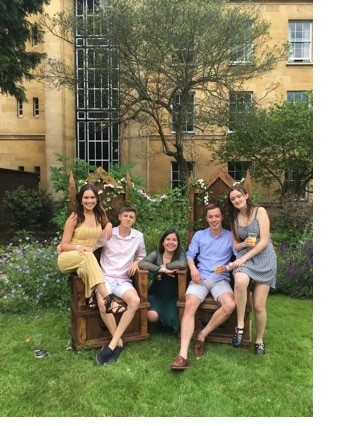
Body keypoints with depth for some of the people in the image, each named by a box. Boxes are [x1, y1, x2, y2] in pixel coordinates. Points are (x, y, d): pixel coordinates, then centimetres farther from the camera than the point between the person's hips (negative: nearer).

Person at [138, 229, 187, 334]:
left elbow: (183, 264, -30)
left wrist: (164, 266, -21)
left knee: (172, 319, -22)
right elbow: (142, 264, -24)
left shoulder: (181, 254, -5)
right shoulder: (156, 254, -4)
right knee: (152, 316, -25)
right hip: (156, 294, 0)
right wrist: (162, 269, -29)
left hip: (173, 296, 0)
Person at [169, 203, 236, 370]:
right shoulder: (199, 235, 15)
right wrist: (193, 268, -8)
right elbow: (189, 255, 12)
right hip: (200, 277, 0)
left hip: (221, 279, 0)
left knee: (230, 305, -30)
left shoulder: (231, 236, 10)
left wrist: (227, 267, -14)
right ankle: (183, 355, -33)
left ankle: (202, 334, -8)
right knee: (190, 305, -28)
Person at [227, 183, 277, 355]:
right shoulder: (234, 218, 9)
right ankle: (240, 326, -19)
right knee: (240, 281, -34)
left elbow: (264, 241, -11)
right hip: (244, 257, 3)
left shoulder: (260, 211, -5)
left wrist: (244, 257, -18)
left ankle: (259, 340, 21)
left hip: (264, 258, -2)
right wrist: (244, 244, -10)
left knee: (258, 305, -5)